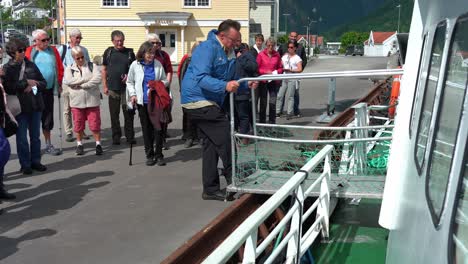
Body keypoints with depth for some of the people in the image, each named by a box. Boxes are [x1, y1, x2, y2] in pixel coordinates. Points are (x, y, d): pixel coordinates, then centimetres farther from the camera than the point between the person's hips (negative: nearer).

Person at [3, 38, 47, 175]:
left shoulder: (31, 65, 8)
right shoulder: (7, 68, -2)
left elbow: (44, 83, 10)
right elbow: (8, 88, -13)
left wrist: (34, 84, -10)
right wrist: (26, 83, -13)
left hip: (36, 105, 3)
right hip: (19, 107, -3)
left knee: (35, 136, 11)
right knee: (22, 137, 4)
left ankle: (35, 161, 22)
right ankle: (25, 164, 13)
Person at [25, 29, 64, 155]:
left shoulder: (53, 50, 5)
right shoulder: (30, 51, -4)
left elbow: (60, 68, 7)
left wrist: (59, 84, 5)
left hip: (49, 90, 3)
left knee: (48, 118, 11)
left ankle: (48, 145, 22)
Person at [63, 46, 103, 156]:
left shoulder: (92, 66, 4)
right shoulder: (69, 68, 7)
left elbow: (98, 79, -11)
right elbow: (68, 81, -11)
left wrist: (81, 85, -13)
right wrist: (87, 79, -13)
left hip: (92, 100, -1)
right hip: (77, 101, 1)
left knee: (95, 123, -1)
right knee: (78, 124, 8)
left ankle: (98, 144, 11)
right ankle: (79, 144, 22)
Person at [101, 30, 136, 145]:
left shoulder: (129, 52, 4)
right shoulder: (108, 52, 6)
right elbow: (104, 70, 10)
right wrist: (104, 86, 4)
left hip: (127, 87, -1)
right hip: (112, 88, 1)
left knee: (128, 113, 2)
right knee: (114, 114, 6)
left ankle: (130, 136, 12)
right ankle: (116, 136, 16)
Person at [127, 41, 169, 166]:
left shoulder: (158, 64, 1)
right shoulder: (135, 65, 1)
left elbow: (165, 81, 9)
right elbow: (129, 82, 12)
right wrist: (132, 94, -1)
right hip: (142, 102, 0)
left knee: (158, 127, -2)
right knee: (146, 128, 7)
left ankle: (159, 155, 9)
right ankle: (149, 155, 17)